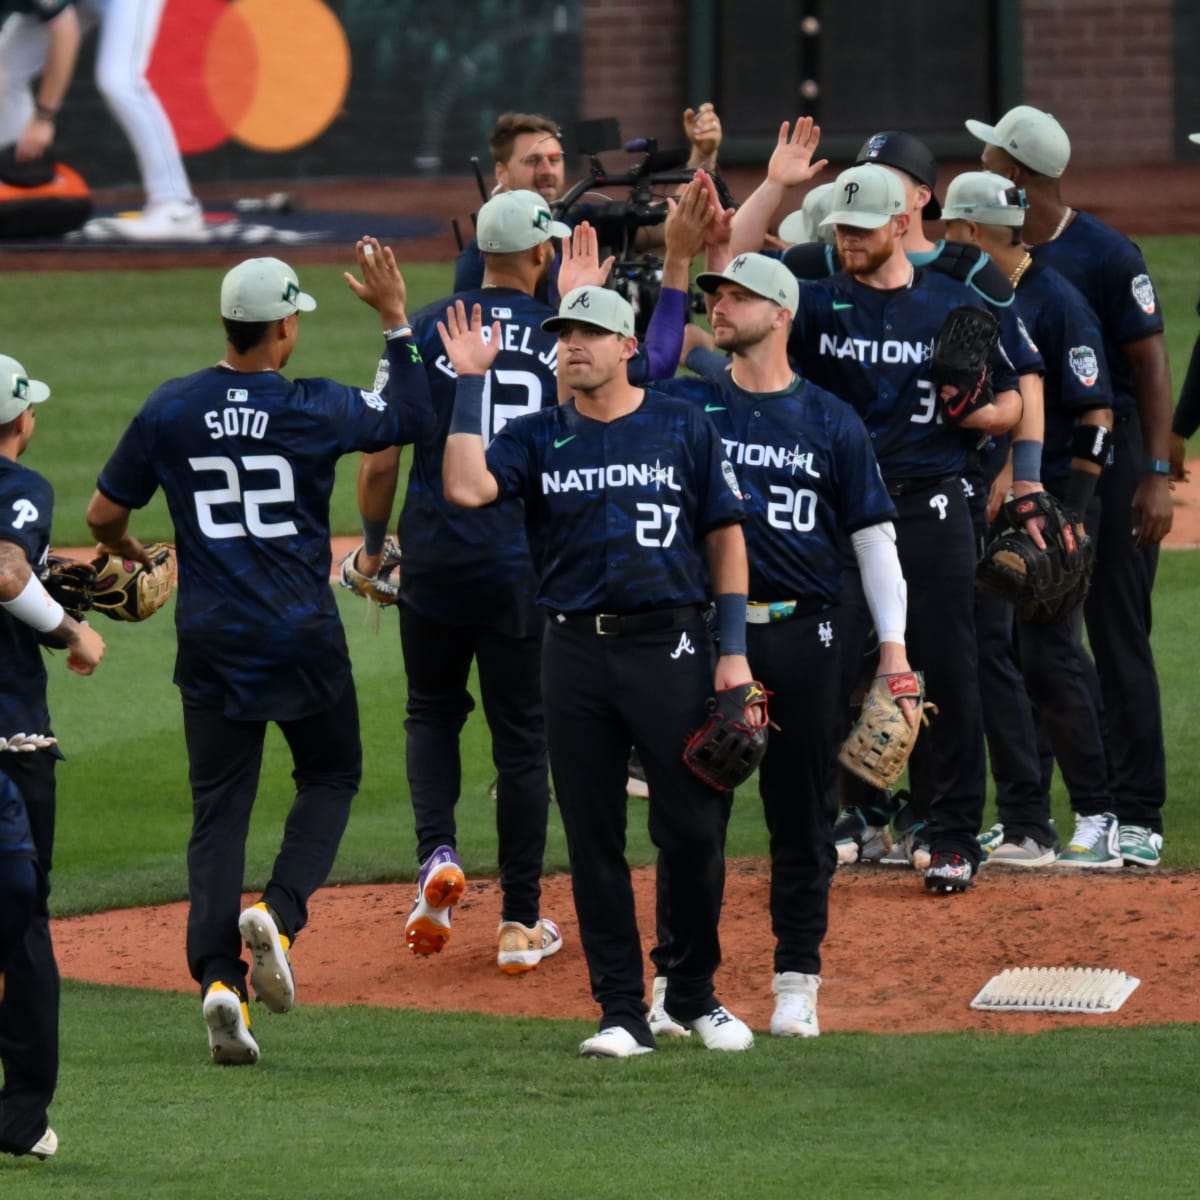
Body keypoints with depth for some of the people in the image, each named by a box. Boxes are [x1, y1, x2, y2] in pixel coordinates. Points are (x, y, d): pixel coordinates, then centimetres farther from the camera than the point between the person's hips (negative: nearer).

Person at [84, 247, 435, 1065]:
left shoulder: (170, 410, -1)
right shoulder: (315, 410, -9)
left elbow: (103, 515, 5)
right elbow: (415, 417, 6)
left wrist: (129, 555, 27)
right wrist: (397, 321, 11)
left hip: (211, 644, 2)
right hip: (303, 642, -2)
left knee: (218, 809, 5)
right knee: (332, 775, 18)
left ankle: (219, 976, -11)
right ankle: (280, 913, -7)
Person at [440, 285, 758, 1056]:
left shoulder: (684, 428, 5)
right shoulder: (538, 438, 8)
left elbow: (725, 537, 7)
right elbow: (467, 488, -10)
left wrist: (734, 652, 0)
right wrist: (471, 383, -9)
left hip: (670, 645, -2)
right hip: (576, 653, 2)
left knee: (696, 830, -4)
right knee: (594, 838, 3)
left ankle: (696, 995, 14)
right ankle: (624, 1014, 8)